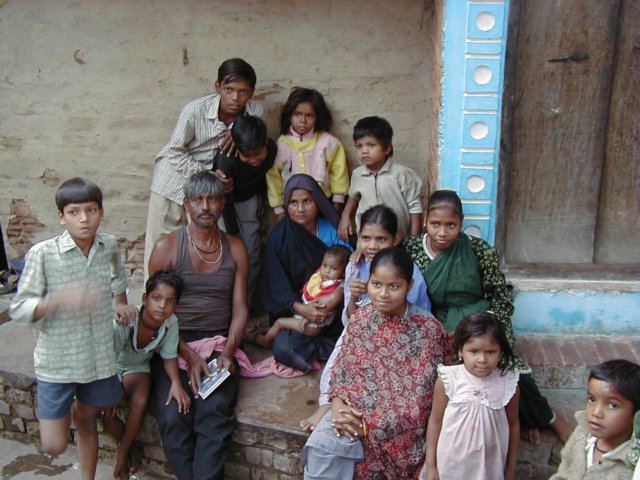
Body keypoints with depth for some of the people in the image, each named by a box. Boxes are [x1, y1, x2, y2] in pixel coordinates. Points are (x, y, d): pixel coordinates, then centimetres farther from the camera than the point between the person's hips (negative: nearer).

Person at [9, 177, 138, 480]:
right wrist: (60, 299, -31)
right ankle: (60, 412, 34)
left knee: (88, 421, 23)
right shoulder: (42, 254, -17)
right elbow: (18, 310, -17)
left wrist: (119, 303, 5)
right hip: (57, 361, -3)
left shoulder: (109, 247, -4)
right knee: (54, 446, 3)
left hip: (100, 357, 3)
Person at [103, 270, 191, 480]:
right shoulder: (124, 322, -34)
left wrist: (176, 382, -28)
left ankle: (123, 452, 0)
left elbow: (169, 356, -11)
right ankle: (124, 444, 11)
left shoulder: (171, 323, -24)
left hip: (137, 367, 2)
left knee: (140, 402, -25)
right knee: (107, 412, -22)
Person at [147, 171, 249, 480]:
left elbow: (240, 308, 7)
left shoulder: (235, 249, 10)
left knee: (215, 412, -25)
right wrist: (189, 356, -12)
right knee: (172, 415, -24)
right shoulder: (167, 247, 2)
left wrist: (228, 352, -10)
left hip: (218, 343, 1)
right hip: (174, 344, -1)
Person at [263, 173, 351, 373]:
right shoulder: (278, 237, -4)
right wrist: (300, 308, -25)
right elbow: (278, 286, -7)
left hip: (334, 309, 1)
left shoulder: (331, 228, -1)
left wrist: (337, 295, -27)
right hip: (294, 310, 0)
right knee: (283, 349, -26)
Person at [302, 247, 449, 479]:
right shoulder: (359, 319, 1)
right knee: (319, 447, -23)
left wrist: (369, 425, -18)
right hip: (353, 411, 4)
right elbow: (341, 371, 7)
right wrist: (338, 407, -14)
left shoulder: (428, 329, -14)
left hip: (396, 427, -4)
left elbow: (419, 400, -14)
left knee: (326, 448, -24)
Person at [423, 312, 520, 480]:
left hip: (490, 466, 1)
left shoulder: (508, 383, -14)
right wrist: (430, 466, -3)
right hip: (452, 463, -1)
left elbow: (513, 425, -1)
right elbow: (435, 421, -7)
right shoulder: (448, 381, -18)